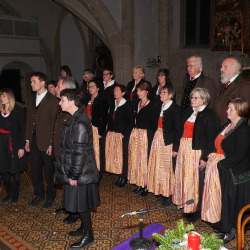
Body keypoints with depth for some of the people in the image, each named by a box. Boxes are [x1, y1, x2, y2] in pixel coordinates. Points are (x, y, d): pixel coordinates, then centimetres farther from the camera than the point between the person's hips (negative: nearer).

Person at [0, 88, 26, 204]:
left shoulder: (18, 111, -5)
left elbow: (23, 130, -7)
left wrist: (21, 147, -11)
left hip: (14, 144, -4)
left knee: (15, 171, 6)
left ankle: (15, 195, 22)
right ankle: (10, 193, 26)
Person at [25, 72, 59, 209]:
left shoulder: (53, 100, -10)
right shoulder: (31, 99, 11)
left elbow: (54, 123, -12)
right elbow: (28, 119, 13)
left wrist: (52, 144, -15)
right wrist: (27, 140, 9)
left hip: (46, 141, -6)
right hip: (34, 140, 6)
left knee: (49, 170, 8)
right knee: (35, 170, 14)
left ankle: (50, 196, 25)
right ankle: (39, 194, 32)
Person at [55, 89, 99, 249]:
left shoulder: (79, 123, -23)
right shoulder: (76, 118, 8)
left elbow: (79, 152, -23)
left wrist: (73, 175, -18)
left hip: (80, 172, -9)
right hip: (75, 170, 9)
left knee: (81, 203, 4)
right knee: (80, 202, 21)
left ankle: (88, 236, 20)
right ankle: (84, 228, 38)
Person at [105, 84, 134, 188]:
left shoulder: (128, 105, -7)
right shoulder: (113, 104, 13)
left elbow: (131, 121, -8)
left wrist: (124, 133, -13)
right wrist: (109, 130, 6)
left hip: (123, 135, -6)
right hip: (112, 134, 6)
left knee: (123, 155, -1)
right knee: (114, 154, 6)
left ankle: (123, 178, 11)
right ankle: (120, 178, 16)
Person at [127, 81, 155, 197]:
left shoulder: (151, 106, -8)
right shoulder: (137, 104, 13)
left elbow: (153, 123, -9)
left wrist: (150, 137, -13)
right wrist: (134, 132, 8)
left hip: (146, 134, -7)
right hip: (135, 134, 7)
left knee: (144, 159, -3)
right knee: (135, 158, 8)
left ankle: (146, 186, 7)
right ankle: (139, 184, 19)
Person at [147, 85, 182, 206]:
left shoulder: (175, 109, -10)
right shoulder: (159, 107, 12)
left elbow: (178, 129, -12)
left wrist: (175, 148, -15)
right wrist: (156, 138, 7)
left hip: (168, 142, -7)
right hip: (158, 140, 7)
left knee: (168, 168, -1)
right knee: (158, 167, 9)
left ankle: (170, 196, 14)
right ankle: (163, 194, 22)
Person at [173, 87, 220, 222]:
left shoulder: (210, 115, -11)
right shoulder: (188, 112, 11)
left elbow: (212, 139, -14)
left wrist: (205, 158, -17)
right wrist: (177, 149, 10)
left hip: (197, 152, -7)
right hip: (184, 150, 7)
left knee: (196, 180, 1)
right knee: (185, 178, 12)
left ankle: (197, 210, 16)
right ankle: (187, 206, 25)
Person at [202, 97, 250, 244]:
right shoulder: (227, 126, 8)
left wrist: (220, 163, -18)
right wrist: (215, 156, 0)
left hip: (235, 174, -8)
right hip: (223, 171, 8)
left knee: (232, 202, 6)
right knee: (223, 201, 16)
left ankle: (231, 232, 25)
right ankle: (224, 228, 32)